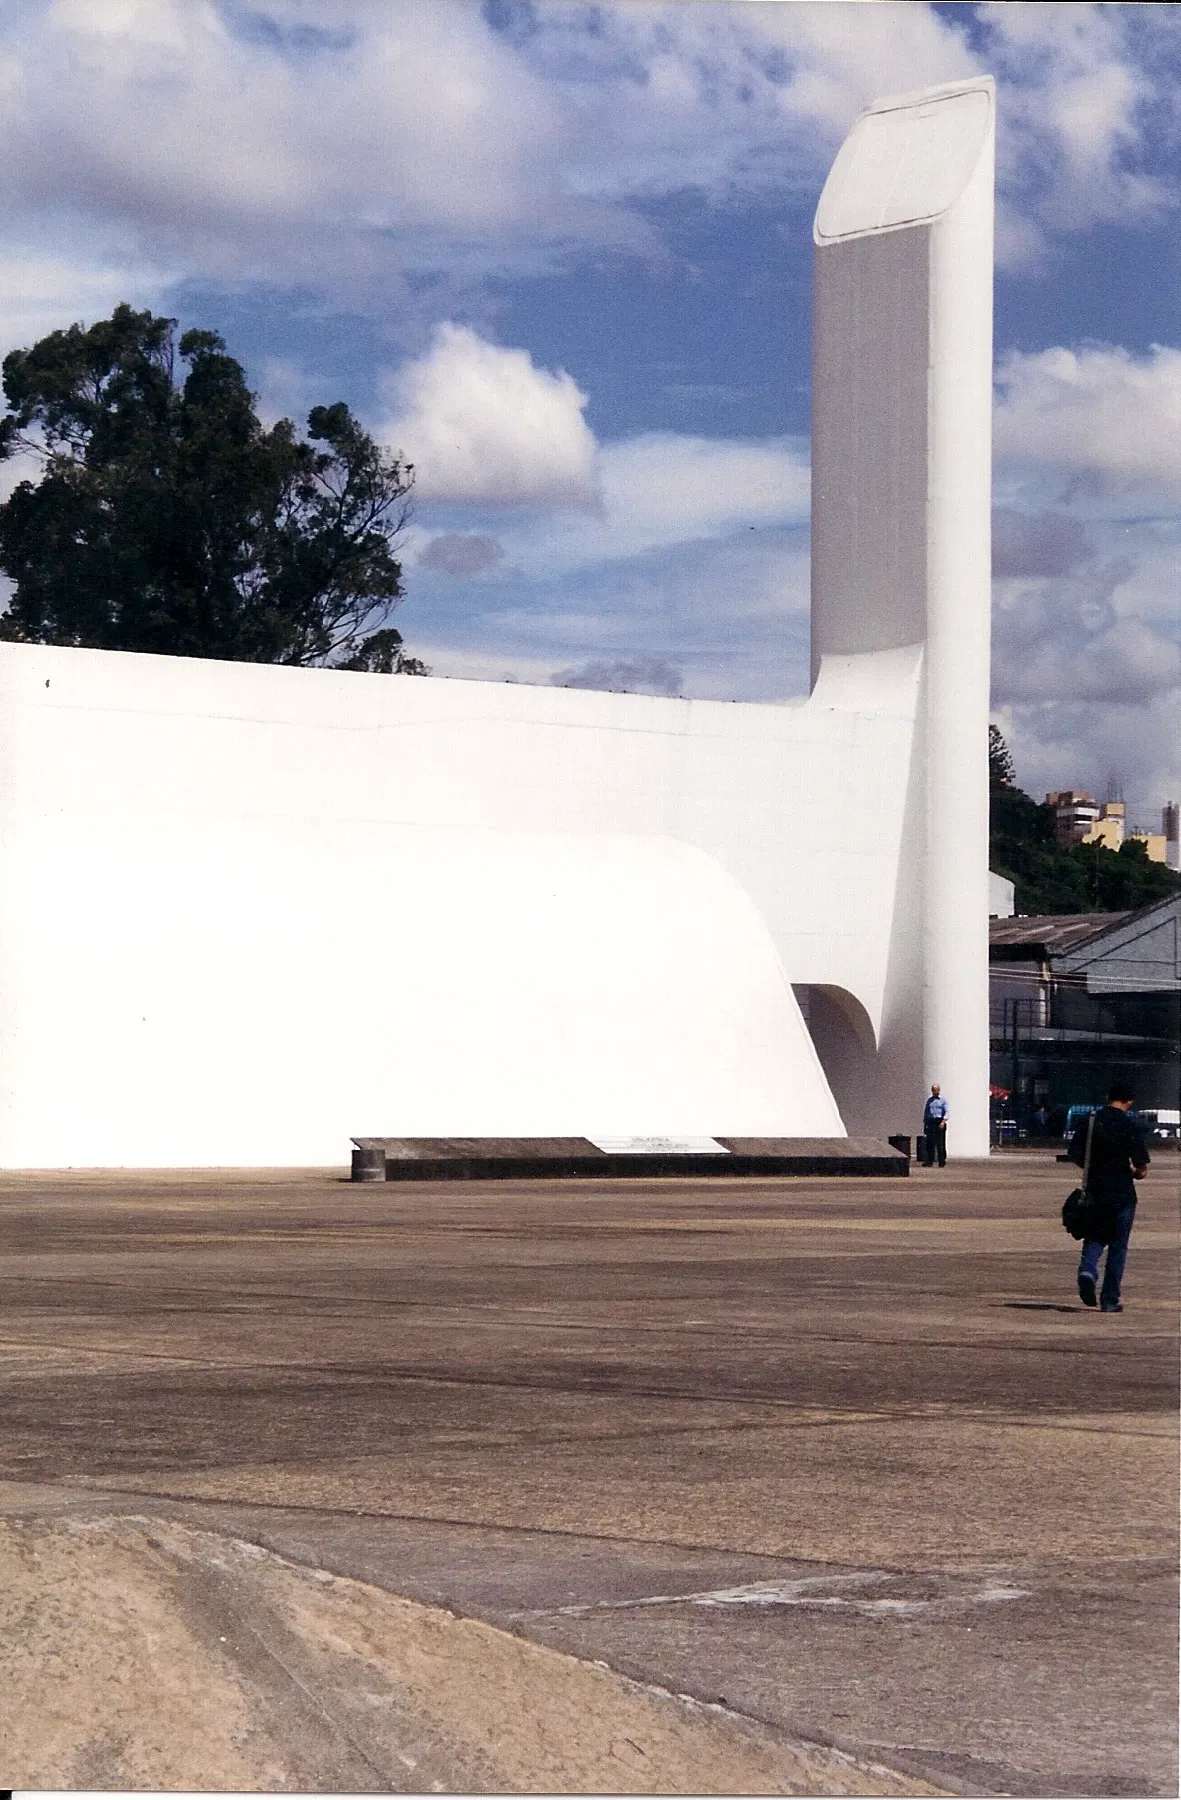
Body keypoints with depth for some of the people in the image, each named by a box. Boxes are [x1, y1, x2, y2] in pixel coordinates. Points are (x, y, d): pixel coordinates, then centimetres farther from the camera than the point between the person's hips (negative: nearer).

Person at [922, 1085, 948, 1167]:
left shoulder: (942, 1100, 6)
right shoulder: (929, 1100, 17)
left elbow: (946, 1112, -2)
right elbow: (925, 1112, 20)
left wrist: (943, 1121, -17)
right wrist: (925, 1124, 13)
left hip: (939, 1122, -3)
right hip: (930, 1122, 3)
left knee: (940, 1143, -3)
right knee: (930, 1143, -2)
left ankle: (942, 1163, 1)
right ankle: (930, 1162, -1)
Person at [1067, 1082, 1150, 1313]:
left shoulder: (1090, 1121, 2)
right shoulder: (1132, 1126, -9)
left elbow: (1073, 1154, 3)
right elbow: (1142, 1167, -12)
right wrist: (1135, 1173, 10)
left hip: (1094, 1189, 3)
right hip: (1122, 1192, -3)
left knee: (1095, 1235, 17)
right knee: (1118, 1246, 6)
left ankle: (1087, 1270, -13)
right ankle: (1110, 1300, 7)